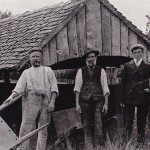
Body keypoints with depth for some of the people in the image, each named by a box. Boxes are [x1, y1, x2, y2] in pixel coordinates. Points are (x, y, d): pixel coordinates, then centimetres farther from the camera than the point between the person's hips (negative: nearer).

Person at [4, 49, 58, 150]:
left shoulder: (48, 70, 18)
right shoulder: (26, 72, 21)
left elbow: (54, 88, 8)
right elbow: (19, 87, 8)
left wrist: (52, 102, -6)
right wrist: (12, 96, -12)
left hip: (46, 101, 0)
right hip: (31, 100, 0)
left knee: (43, 129, 0)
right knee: (25, 128, -10)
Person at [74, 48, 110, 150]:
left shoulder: (101, 71, 10)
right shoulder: (81, 71, 9)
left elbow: (105, 88, 7)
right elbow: (77, 88, 5)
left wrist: (106, 103, -1)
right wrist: (77, 104, -2)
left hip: (98, 101, 0)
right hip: (84, 101, 0)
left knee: (98, 125, -10)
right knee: (86, 127, 3)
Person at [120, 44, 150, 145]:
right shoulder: (127, 66, 7)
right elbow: (123, 83, 6)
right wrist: (122, 99, 1)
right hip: (129, 98, 0)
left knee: (141, 122, 6)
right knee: (128, 122, 1)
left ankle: (140, 142, 17)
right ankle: (126, 143, 9)